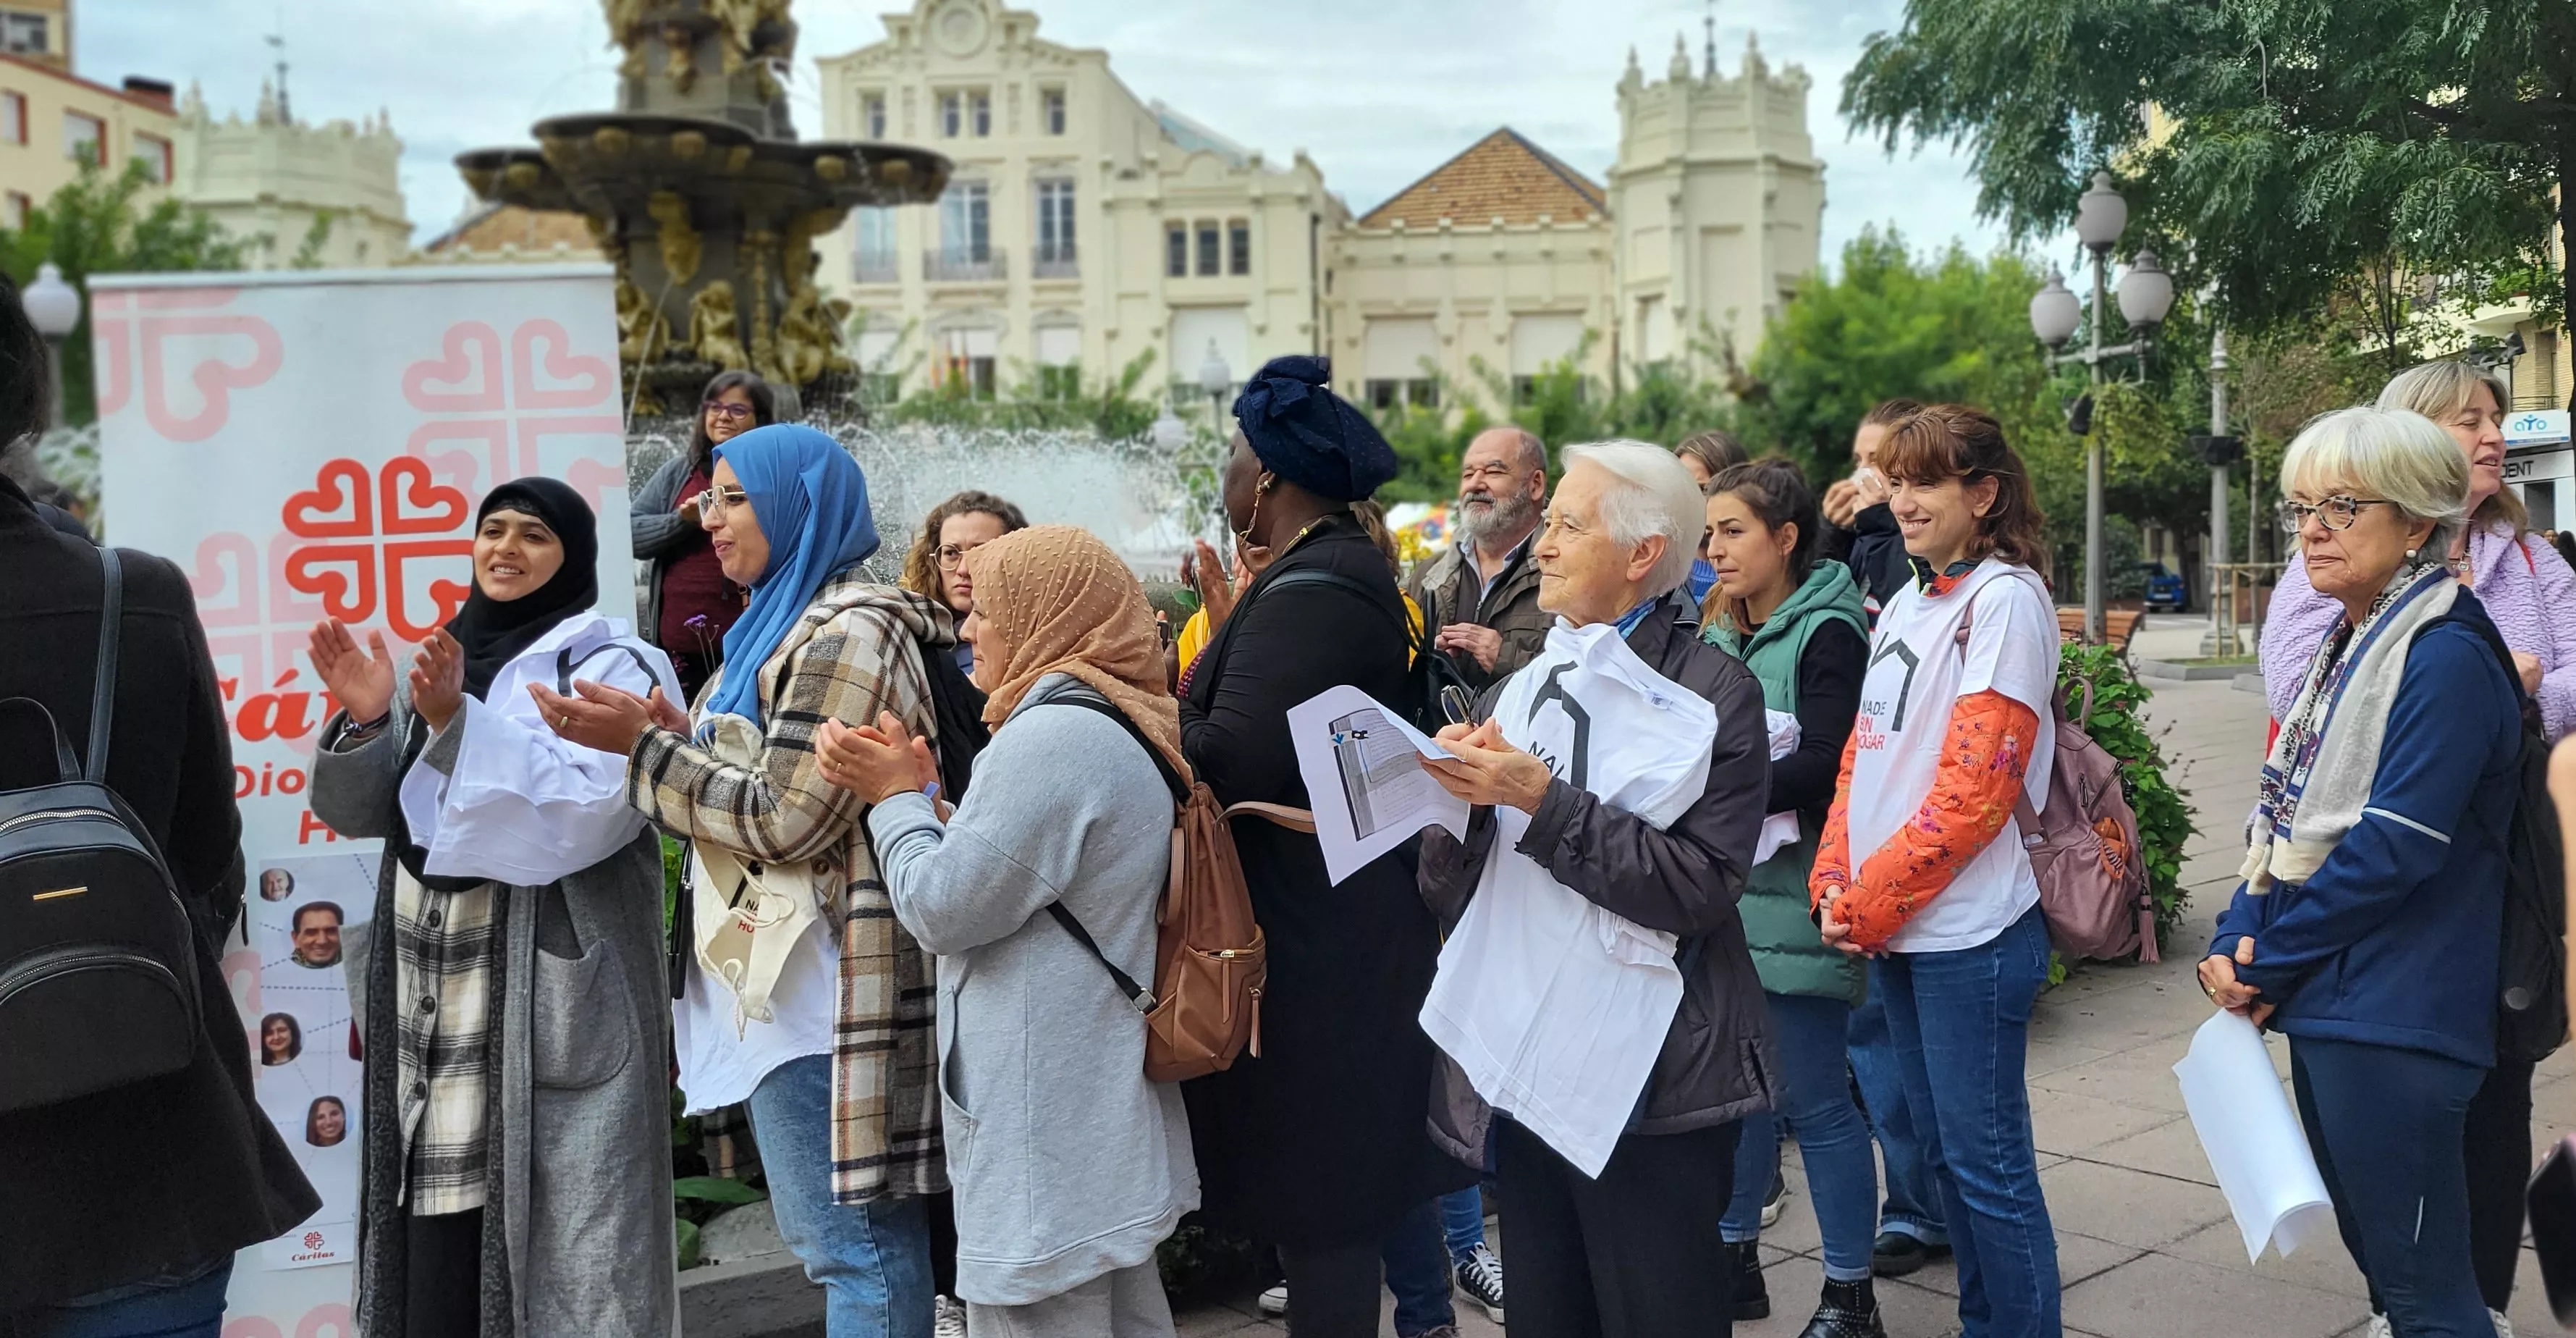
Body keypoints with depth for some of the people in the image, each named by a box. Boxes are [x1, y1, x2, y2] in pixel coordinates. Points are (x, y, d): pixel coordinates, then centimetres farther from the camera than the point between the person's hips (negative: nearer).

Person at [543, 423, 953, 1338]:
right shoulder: (789, 625, 18)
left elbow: (787, 820, -18)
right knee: (839, 1236, 15)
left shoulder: (844, 635, -13)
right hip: (780, 981, 10)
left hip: (817, 991, -10)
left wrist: (644, 747, -13)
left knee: (853, 1244, -4)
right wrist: (679, 737, 6)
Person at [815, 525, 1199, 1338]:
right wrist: (925, 798, 9)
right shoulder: (1120, 728, 13)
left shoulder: (1054, 736, -20)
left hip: (1047, 1136, -10)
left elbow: (944, 909, -17)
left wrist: (897, 797, -3)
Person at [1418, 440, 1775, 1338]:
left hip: (1649, 1086, -5)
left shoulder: (1715, 694, -6)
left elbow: (1703, 888, -18)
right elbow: (1447, 894, 8)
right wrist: (1454, 800, -12)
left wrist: (1542, 801, -20)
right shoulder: (1524, 689, 10)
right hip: (1519, 1065, 6)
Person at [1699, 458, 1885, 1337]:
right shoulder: (1717, 642, 13)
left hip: (1795, 904, -7)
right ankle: (1734, 1259, 29)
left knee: (1813, 1100, 0)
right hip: (1724, 898, 7)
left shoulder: (1827, 633, -8)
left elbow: (1822, 767, -18)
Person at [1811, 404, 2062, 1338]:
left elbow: (1976, 782, -17)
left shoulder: (2005, 599, -10)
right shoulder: (1906, 604, 14)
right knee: (1939, 1146, 16)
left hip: (1969, 933, -8)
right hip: (1893, 930, 8)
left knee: (1986, 1159, -1)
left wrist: (1872, 900, -14)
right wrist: (1837, 884, 1)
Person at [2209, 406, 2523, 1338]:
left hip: (2395, 1023, -9)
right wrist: (2235, 942, -1)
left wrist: (2269, 963, -10)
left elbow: (2391, 850, -19)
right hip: (2323, 1008, 9)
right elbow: (2285, 818, 14)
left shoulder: (2446, 659, -14)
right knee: (2375, 1257, 18)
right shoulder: (2343, 649, 14)